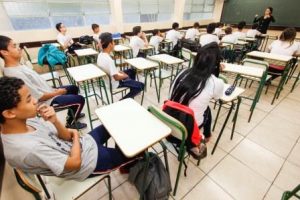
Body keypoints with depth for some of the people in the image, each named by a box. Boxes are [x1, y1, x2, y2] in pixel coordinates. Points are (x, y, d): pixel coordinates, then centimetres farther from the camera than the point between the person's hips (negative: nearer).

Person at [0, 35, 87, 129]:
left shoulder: (18, 65, 1)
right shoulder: (15, 74, -29)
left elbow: (37, 82, 10)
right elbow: (39, 97, -26)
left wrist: (54, 89, 5)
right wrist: (58, 92, -15)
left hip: (47, 91, 10)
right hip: (47, 101, -10)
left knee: (74, 88, 20)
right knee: (80, 99, -10)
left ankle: (73, 114, 33)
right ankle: (71, 123, 12)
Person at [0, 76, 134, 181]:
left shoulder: (28, 120, -11)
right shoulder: (29, 148, -35)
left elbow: (66, 136, -5)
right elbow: (75, 162, -24)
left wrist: (55, 121, -25)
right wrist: (76, 136, -8)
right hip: (88, 160, -7)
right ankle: (122, 161, 42)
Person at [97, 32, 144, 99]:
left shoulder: (100, 55, -3)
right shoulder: (109, 60, -32)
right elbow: (116, 77, -29)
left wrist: (119, 71, 4)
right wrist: (125, 76, -11)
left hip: (108, 79, 9)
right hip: (115, 83, -9)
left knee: (132, 71, 24)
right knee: (140, 86, -8)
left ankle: (132, 92, 36)